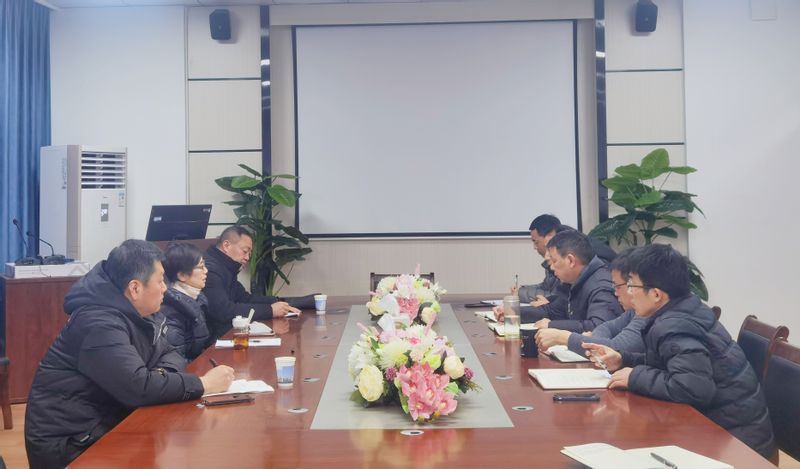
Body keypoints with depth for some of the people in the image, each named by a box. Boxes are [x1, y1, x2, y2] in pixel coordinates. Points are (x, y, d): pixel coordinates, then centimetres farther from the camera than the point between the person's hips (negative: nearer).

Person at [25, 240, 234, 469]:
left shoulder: (133, 313, 5)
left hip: (106, 423, 8)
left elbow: (169, 354, 10)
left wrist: (162, 376, -12)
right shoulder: (100, 324, -24)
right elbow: (138, 387, -30)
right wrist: (203, 384, -22)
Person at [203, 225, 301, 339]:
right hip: (211, 341, -10)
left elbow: (245, 298, 18)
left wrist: (276, 303, 1)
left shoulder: (225, 269, 14)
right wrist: (269, 310, -20)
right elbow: (224, 311, -27)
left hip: (226, 333, 10)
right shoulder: (209, 269, -19)